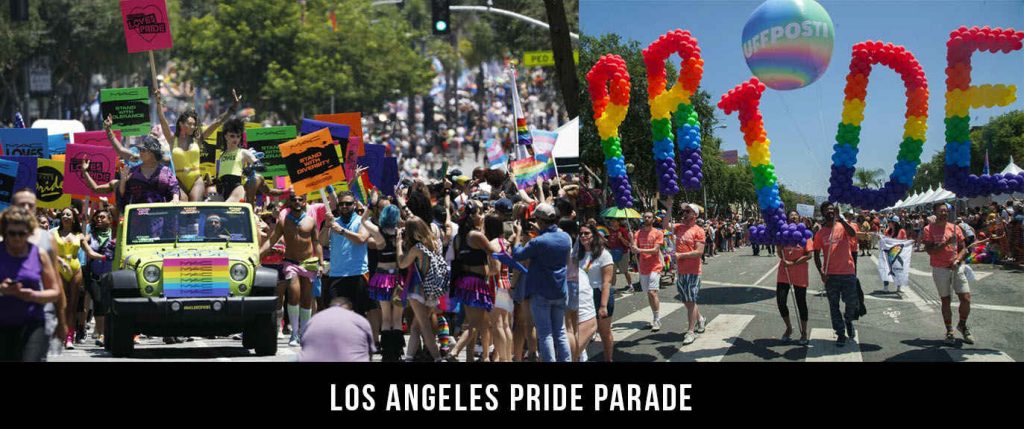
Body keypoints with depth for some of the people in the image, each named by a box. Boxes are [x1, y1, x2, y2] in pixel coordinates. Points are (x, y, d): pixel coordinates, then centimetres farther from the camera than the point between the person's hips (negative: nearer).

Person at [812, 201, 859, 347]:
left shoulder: (843, 227, 0)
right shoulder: (820, 233, 5)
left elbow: (853, 234, -23)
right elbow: (816, 255, 7)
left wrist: (840, 218, -24)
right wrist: (821, 272, -5)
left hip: (848, 272, -2)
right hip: (830, 275, 2)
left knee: (852, 302, 0)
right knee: (834, 306, 4)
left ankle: (849, 321, 31)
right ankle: (841, 334, 15)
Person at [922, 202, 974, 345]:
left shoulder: (954, 228, 6)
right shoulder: (929, 229, -3)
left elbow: (963, 248, 8)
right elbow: (929, 250, -13)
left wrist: (957, 260, -11)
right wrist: (946, 243, -23)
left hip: (957, 268, 3)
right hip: (940, 269, -3)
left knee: (966, 299, -3)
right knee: (945, 300, 3)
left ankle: (962, 325, 21)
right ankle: (949, 332, 13)